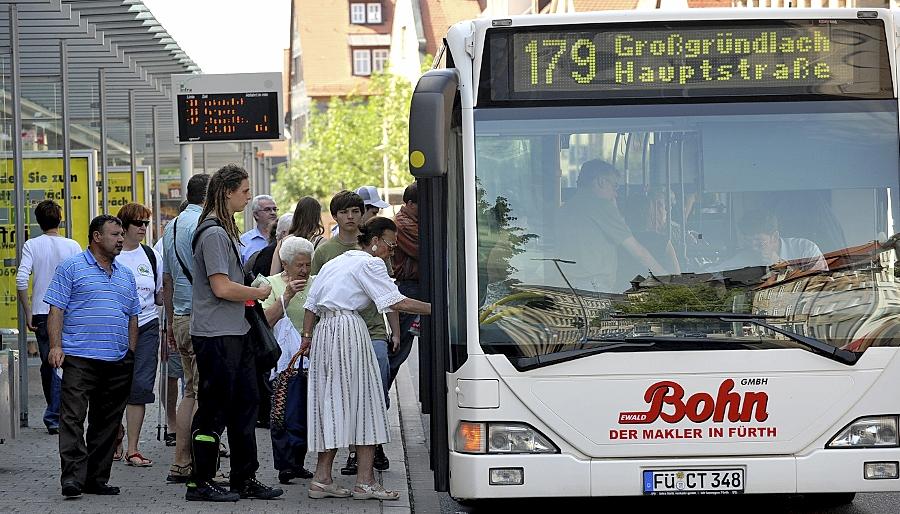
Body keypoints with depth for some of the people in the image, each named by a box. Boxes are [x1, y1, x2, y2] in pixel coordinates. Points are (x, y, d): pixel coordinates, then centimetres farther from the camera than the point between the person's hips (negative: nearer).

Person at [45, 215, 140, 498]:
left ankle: (97, 479, 11)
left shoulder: (126, 275, 20)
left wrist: (131, 354, 15)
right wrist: (55, 346, -14)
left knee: (107, 423, 6)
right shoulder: (71, 268, 2)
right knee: (73, 418, -13)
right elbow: (56, 309, -4)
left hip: (118, 361, 6)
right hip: (79, 358, -6)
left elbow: (133, 316, 24)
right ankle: (72, 477, -17)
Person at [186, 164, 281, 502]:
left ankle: (245, 478, 20)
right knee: (213, 409, -4)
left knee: (244, 404, 13)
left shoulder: (226, 230, 16)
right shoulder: (213, 233, -16)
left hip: (235, 333, 10)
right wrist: (259, 293, -8)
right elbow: (222, 287, -21)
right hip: (216, 335, -10)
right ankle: (200, 483, 4)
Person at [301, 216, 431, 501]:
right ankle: (364, 481, -4)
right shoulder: (370, 264, -5)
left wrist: (306, 335, 21)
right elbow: (396, 302, -13)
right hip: (349, 331, -8)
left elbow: (311, 305, 19)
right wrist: (434, 308, -11)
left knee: (331, 403, 10)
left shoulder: (334, 262, 21)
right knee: (364, 403, -2)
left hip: (324, 331, 8)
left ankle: (322, 477, 8)